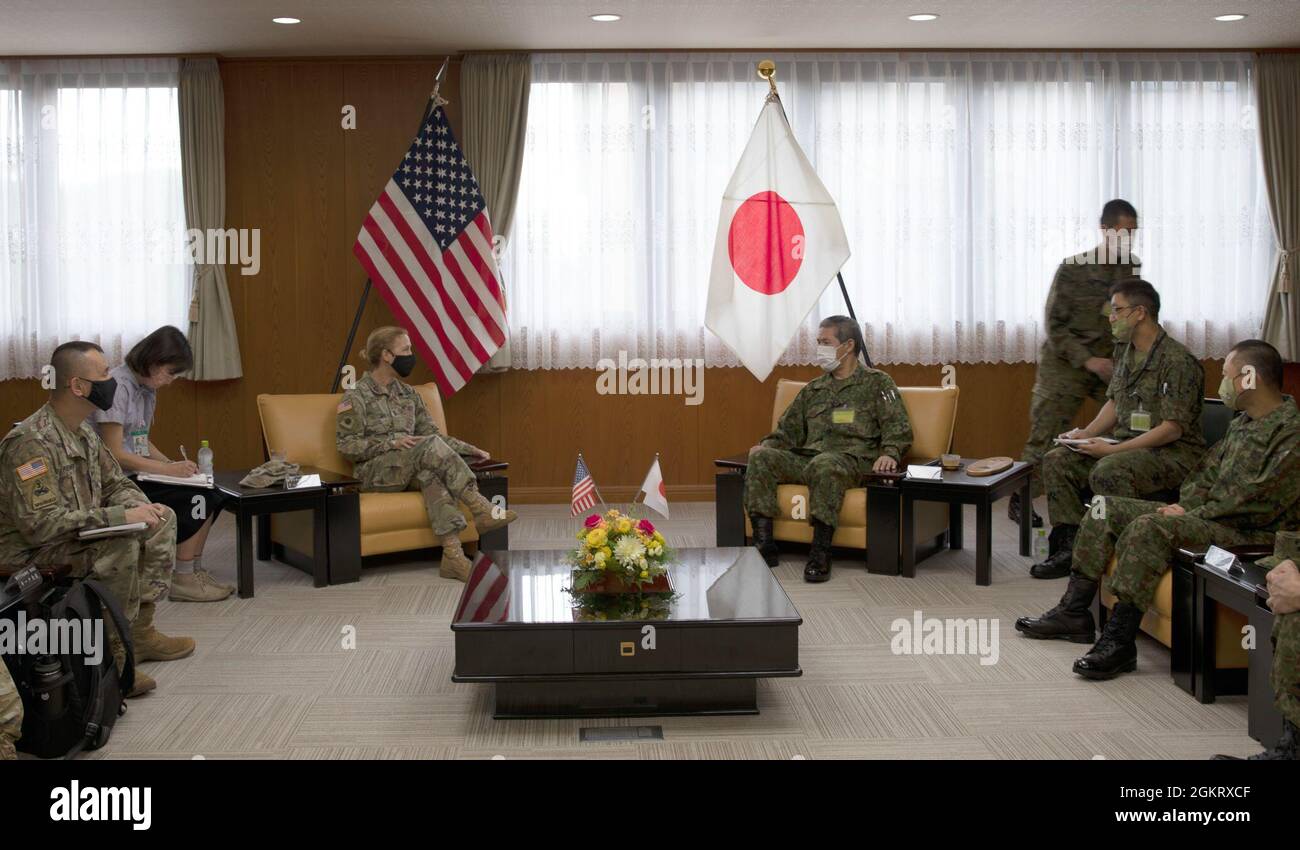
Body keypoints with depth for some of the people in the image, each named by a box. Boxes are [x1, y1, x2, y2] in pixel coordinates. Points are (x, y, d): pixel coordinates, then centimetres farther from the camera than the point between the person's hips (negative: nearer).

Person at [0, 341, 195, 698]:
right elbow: (39, 524, -32)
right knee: (122, 544, -31)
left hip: (79, 538, 10)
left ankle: (139, 631, 7)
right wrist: (120, 516, -29)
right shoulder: (30, 441, -25)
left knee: (163, 519, 5)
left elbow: (116, 484, 17)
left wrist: (142, 507, -7)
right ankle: (111, 655, -18)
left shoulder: (83, 433, 6)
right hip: (29, 555, -10)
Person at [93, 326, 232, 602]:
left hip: (139, 475, 8)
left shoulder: (147, 389, 12)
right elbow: (114, 454, -18)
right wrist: (169, 469, -17)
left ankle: (193, 570, 0)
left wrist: (174, 465, 1)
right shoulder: (117, 387, -16)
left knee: (211, 495, -8)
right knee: (194, 499, -19)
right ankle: (182, 580, -9)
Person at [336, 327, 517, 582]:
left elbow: (431, 433, 20)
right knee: (431, 446, -31)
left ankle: (453, 554, -47)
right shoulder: (356, 397, 0)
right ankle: (480, 508, -38)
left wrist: (470, 450, 7)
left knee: (431, 472, -34)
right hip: (376, 473, -5)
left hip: (411, 472, 5)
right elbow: (346, 446, -7)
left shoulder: (409, 395, 19)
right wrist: (391, 442, -19)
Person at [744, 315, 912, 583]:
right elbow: (789, 430, 26)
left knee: (823, 464, -41)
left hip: (852, 460, -5)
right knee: (761, 458, -21)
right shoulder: (813, 389, 28)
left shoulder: (877, 383, 12)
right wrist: (766, 444, 4)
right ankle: (764, 544, -27)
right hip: (806, 458, 5)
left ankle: (820, 553, -39)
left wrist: (889, 453, -20)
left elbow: (898, 428, 1)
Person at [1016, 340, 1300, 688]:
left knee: (1149, 528, -33)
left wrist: (1192, 514, -15)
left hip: (1250, 532, -10)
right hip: (1206, 514, 10)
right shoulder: (1242, 423, 16)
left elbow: (1260, 503, -21)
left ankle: (1119, 640, -31)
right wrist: (1185, 504, 1)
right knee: (1107, 509, 4)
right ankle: (1074, 611, 2)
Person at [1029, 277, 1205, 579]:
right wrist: (1087, 433, 2)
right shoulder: (1124, 351, 10)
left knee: (1107, 472, -35)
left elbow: (1172, 429, -20)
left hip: (1174, 452, -9)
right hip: (1128, 445, 9)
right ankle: (1068, 546, -6)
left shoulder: (1178, 362, -17)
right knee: (1057, 460, -4)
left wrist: (1113, 449, -23)